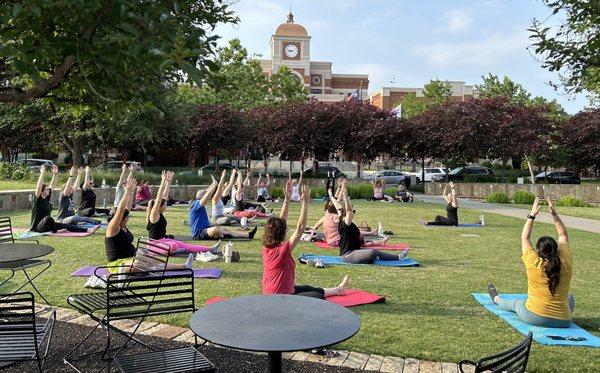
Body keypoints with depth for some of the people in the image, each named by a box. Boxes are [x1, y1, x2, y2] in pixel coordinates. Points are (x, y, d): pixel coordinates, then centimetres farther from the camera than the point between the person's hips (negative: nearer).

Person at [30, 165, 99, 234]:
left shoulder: (46, 198, 6)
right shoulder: (38, 200, -14)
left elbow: (52, 185, 12)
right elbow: (39, 187, -30)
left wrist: (55, 174, 2)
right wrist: (42, 173, -31)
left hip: (46, 226, 8)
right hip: (36, 227, -8)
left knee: (65, 226, -7)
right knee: (48, 218, -38)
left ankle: (88, 230, -18)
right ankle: (55, 230, -9)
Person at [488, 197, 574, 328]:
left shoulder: (534, 263, -13)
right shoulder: (566, 263, -7)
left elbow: (525, 238, 2)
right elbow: (563, 236, 7)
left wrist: (532, 215, 6)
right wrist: (555, 214, 9)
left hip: (534, 317, -2)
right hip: (563, 321, 2)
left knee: (516, 303, 31)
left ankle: (496, 299, 58)